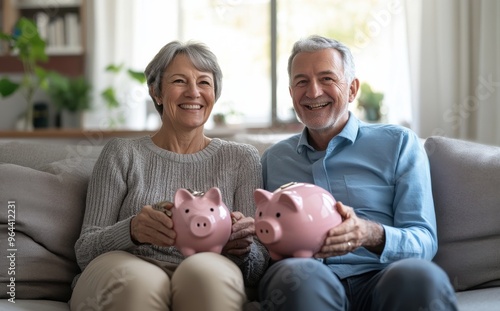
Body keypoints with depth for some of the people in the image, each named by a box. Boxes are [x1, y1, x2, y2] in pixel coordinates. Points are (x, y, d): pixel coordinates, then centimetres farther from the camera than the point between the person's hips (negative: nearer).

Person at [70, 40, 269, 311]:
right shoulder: (122, 155, 13)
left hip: (203, 288, 0)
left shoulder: (241, 159, 15)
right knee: (138, 280, -36)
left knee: (207, 270, -36)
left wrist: (244, 246, -15)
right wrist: (132, 230, -16)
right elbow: (84, 251, 6)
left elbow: (258, 268, 11)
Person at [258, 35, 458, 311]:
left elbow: (424, 241, 5)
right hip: (309, 287, 0)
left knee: (419, 275, -36)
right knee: (297, 274, -37)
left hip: (378, 280, 0)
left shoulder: (399, 143, 14)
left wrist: (371, 235, -17)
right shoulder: (272, 160, 23)